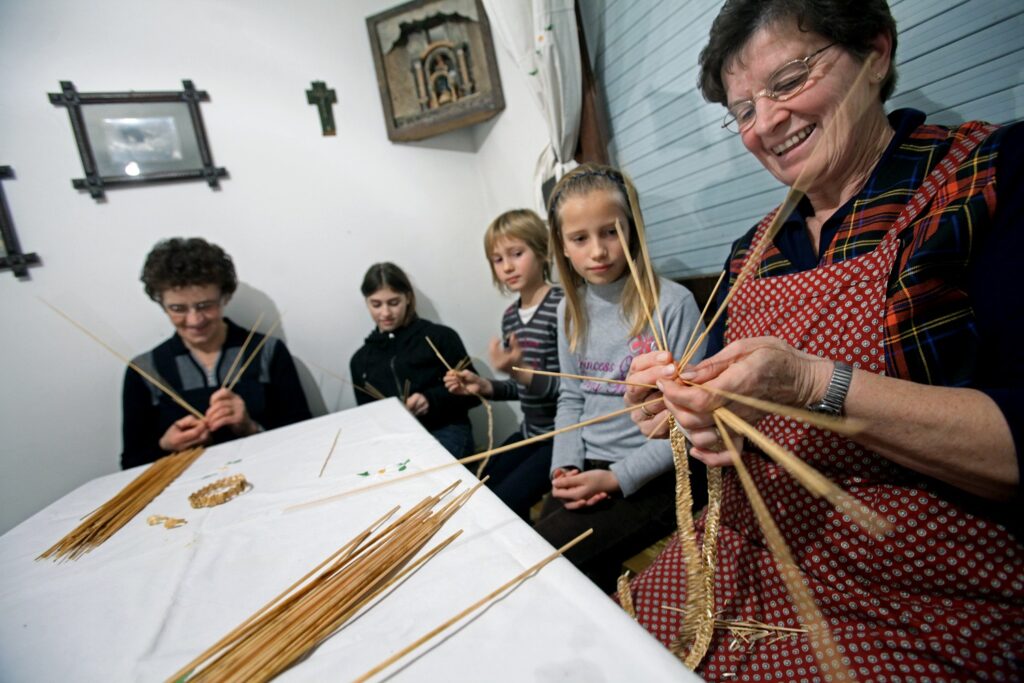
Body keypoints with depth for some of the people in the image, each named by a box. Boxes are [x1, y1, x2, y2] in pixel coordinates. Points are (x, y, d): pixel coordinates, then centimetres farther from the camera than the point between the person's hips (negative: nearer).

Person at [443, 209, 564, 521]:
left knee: (504, 502, -13)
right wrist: (485, 387, -2)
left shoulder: (562, 306, -18)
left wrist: (521, 372, -33)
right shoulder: (510, 316, 5)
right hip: (531, 432, 8)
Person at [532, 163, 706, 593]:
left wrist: (617, 477, -15)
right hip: (586, 470, 5)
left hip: (653, 477, -5)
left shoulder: (673, 303, -12)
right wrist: (565, 466, -2)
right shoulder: (571, 311, 6)